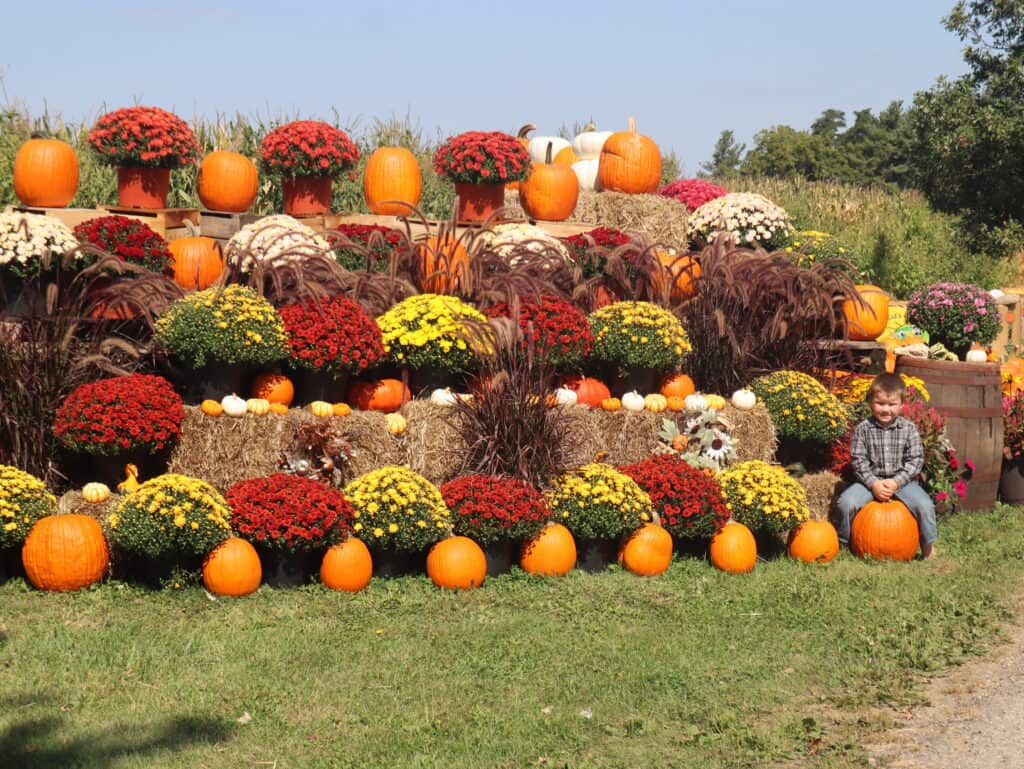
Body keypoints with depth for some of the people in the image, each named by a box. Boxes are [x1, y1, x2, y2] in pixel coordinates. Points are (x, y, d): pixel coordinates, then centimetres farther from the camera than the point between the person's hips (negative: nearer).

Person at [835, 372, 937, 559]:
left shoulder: (908, 429, -1)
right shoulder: (863, 429, -3)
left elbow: (915, 460, -3)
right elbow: (858, 460, -5)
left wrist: (896, 482, -16)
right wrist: (873, 483, -18)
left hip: (902, 480, 0)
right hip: (871, 480, 0)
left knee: (924, 505, -22)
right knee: (846, 502, -23)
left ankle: (928, 547, 2)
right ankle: (843, 543, 1)